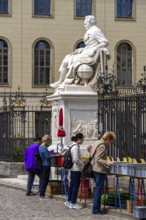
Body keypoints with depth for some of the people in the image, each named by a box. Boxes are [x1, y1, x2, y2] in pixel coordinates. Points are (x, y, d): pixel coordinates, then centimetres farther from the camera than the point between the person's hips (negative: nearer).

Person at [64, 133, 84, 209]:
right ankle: (73, 203, 0)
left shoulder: (73, 146, 13)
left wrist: (82, 163, 16)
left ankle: (69, 201, 21)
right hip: (76, 169, -10)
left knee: (72, 185, 14)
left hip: (73, 169, 10)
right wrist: (83, 165, -11)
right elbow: (76, 159, -22)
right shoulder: (76, 147, -17)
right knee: (76, 186, -4)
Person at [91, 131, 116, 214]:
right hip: (100, 170, -10)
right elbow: (98, 159, -22)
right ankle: (96, 209, 0)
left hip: (95, 169, 10)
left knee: (98, 189, 15)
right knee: (98, 190, -4)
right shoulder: (102, 146, -15)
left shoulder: (97, 143, 15)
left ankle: (97, 208, 20)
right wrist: (108, 163, -25)